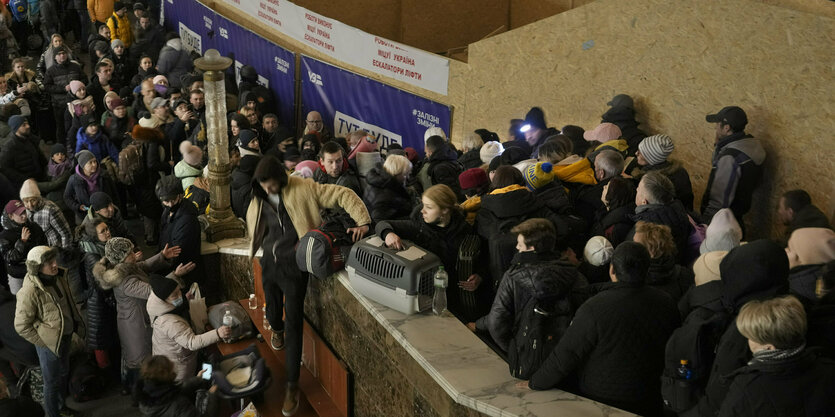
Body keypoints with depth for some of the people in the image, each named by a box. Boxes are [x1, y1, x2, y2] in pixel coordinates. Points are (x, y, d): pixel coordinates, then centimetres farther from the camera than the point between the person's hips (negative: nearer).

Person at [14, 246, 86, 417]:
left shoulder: (58, 277, -6)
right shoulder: (30, 292, -28)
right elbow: (22, 326, -20)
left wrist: (77, 327, 9)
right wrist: (44, 343, -16)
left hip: (66, 337, 8)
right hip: (50, 343, -7)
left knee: (64, 374, 26)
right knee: (52, 382, 11)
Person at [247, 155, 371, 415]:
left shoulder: (303, 189, -12)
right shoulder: (259, 199, 3)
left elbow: (344, 195, -14)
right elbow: (255, 229, 22)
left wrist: (362, 222, -25)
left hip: (294, 265, -5)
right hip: (269, 263, 5)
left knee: (294, 323, -7)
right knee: (272, 313, 20)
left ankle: (292, 386, 2)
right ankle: (277, 330, 61)